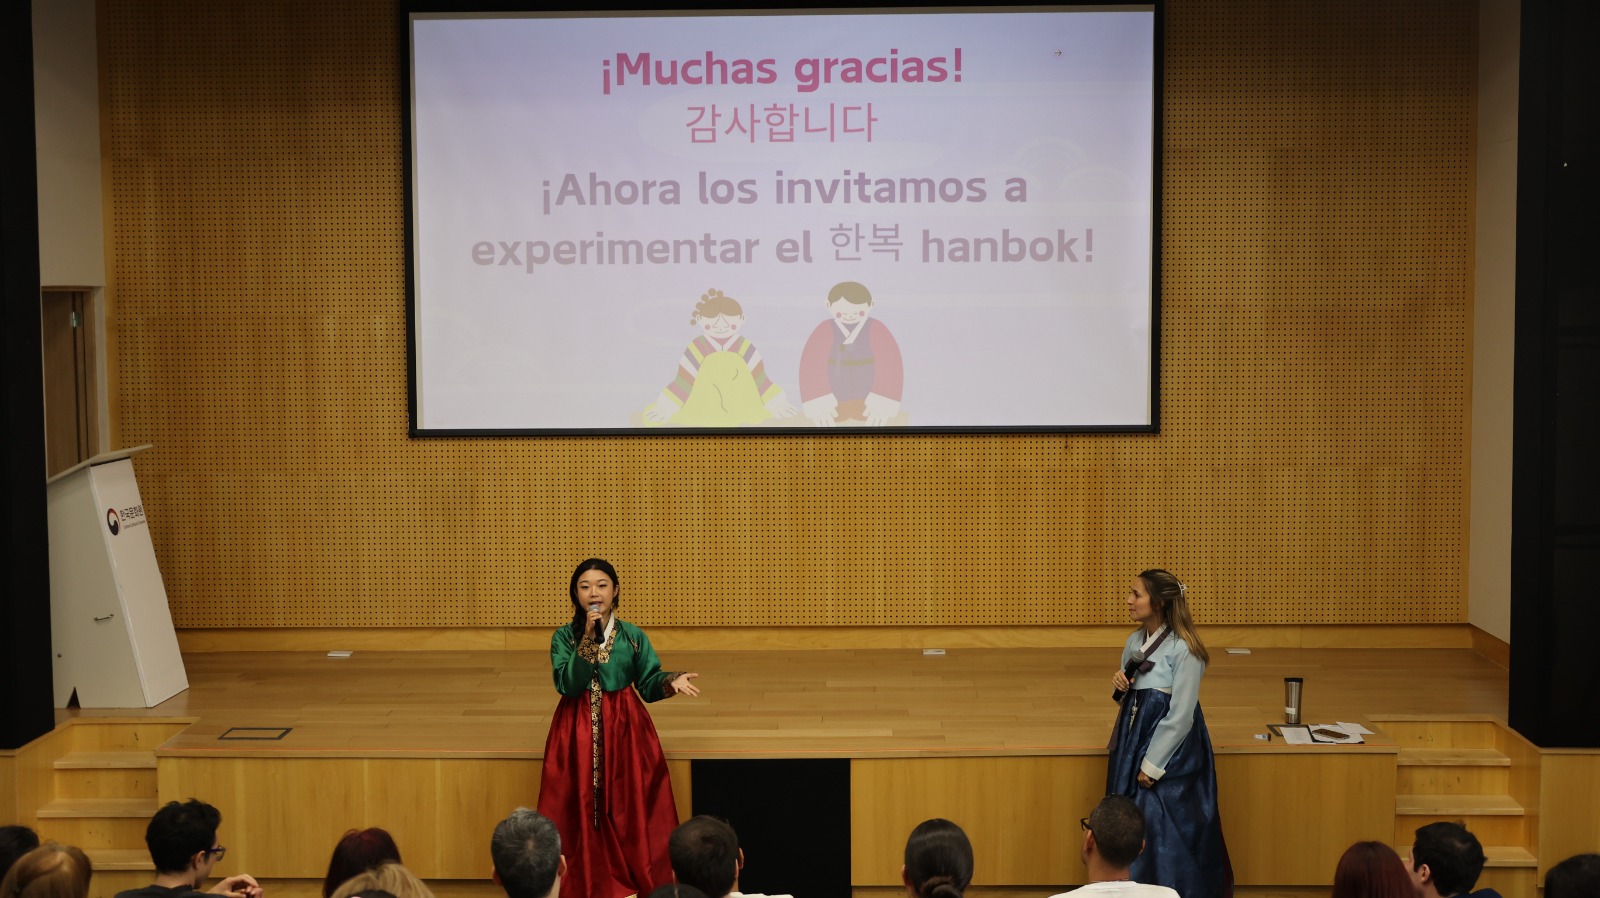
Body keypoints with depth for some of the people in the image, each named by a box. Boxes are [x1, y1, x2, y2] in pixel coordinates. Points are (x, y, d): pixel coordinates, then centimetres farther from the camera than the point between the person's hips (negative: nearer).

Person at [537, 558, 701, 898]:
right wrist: (589, 640, -21)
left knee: (629, 810, -1)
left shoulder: (633, 635, 3)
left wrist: (671, 681, -18)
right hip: (579, 732, -1)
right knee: (582, 810, -1)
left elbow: (648, 684, 3)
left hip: (625, 730, 1)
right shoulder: (565, 637, -1)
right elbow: (567, 685, -15)